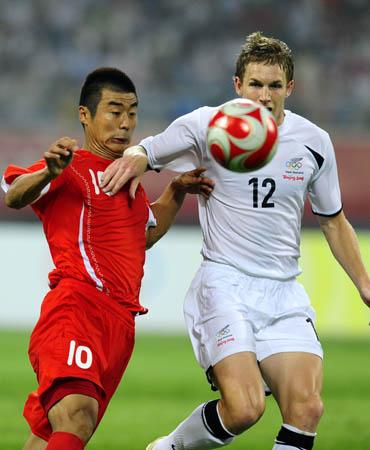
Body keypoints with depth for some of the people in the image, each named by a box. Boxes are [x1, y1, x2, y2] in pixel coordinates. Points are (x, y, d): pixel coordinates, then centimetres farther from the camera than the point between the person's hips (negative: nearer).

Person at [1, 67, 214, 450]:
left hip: (120, 323, 8)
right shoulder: (72, 167, 0)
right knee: (76, 419, -31)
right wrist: (48, 173, -39)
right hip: (76, 309, -8)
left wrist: (176, 192, 30)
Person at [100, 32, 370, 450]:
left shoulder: (314, 142, 7)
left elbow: (334, 222, 19)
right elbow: (147, 151, 7)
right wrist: (130, 161, -18)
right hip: (223, 286, -4)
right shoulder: (207, 125, -3)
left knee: (307, 408, -14)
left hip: (284, 292, 4)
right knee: (244, 408, -21)